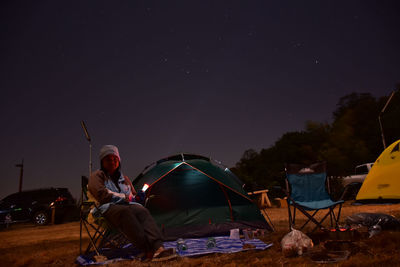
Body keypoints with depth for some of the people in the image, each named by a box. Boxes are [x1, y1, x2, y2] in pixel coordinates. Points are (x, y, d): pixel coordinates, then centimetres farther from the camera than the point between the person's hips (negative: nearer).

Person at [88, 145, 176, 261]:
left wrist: (134, 197, 4)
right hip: (107, 208, -4)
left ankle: (157, 248, -50)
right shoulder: (97, 176, 9)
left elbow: (133, 195, 29)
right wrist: (124, 197, -3)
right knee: (125, 212, -40)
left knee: (142, 210, -31)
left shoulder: (124, 178, 26)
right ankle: (147, 250, -48)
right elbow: (102, 195, -6)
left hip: (127, 205, 5)